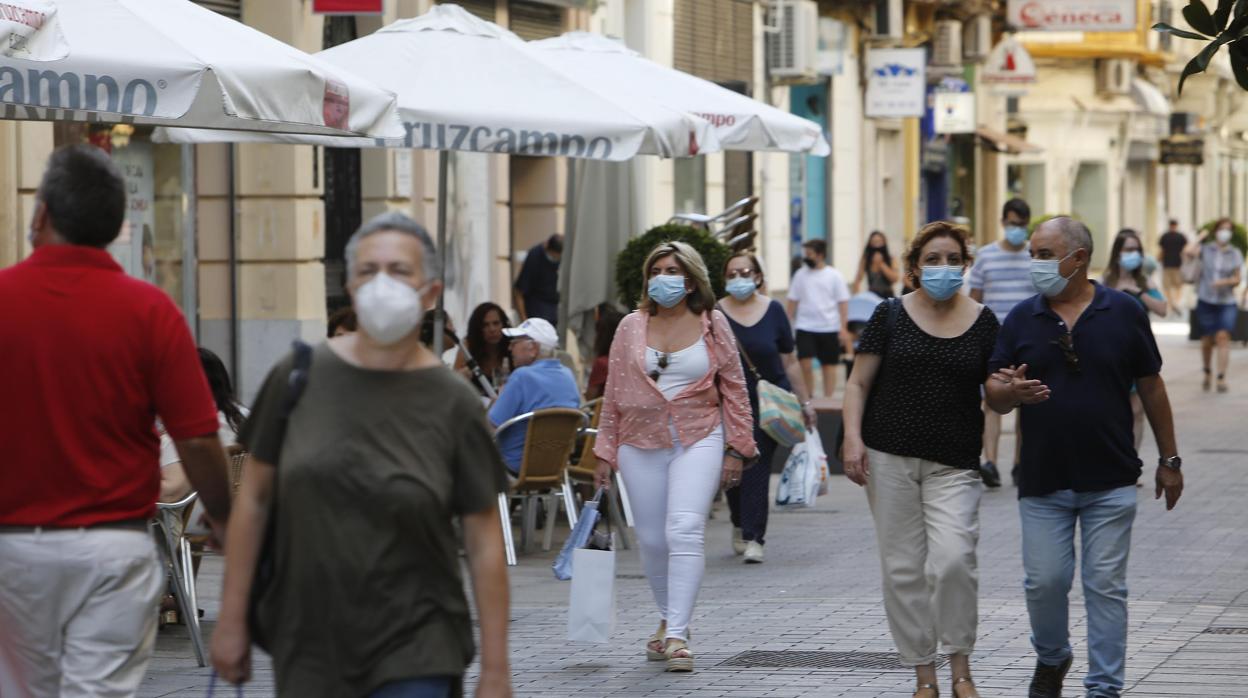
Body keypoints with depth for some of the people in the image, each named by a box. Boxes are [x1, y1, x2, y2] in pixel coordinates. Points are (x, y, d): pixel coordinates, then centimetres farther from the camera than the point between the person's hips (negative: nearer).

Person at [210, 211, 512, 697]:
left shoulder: (452, 403, -5)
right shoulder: (301, 378, -1)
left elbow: (484, 545, -3)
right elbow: (254, 497, 6)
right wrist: (232, 619, 4)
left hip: (413, 656, -2)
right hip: (306, 647, 2)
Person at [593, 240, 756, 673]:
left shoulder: (712, 325, 3)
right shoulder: (631, 327, 7)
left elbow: (734, 388, 6)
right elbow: (614, 393, 11)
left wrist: (736, 448, 2)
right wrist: (606, 451, 10)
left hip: (698, 440, -3)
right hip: (641, 443, 3)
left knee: (684, 530, -18)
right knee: (652, 539, 5)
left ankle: (676, 635, -20)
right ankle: (669, 619, 28)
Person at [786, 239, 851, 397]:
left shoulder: (834, 276, 0)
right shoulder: (800, 275, 6)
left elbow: (843, 303, -1)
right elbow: (793, 301, 10)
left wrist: (843, 328, -8)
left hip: (829, 328, -1)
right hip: (805, 328, 1)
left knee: (829, 365, 6)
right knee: (805, 364, -10)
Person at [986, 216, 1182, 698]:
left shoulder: (1123, 312, -1)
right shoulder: (1022, 319, 3)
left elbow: (1151, 387, 6)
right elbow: (993, 395, 3)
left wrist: (1169, 461, 7)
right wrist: (1011, 391, -22)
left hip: (1110, 480, -2)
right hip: (1043, 481, 2)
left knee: (1106, 586, 0)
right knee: (1044, 582, 3)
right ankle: (1051, 659, 30)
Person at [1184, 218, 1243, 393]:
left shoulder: (1236, 254, 5)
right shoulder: (1206, 249, 1)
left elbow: (1237, 279, 7)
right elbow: (1188, 252, -18)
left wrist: (1225, 282, -14)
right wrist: (1201, 237, -6)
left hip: (1226, 302, 0)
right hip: (1206, 300, 0)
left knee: (1223, 336, -16)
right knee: (1207, 340, 6)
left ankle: (1221, 378, -19)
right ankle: (1207, 374, 29)